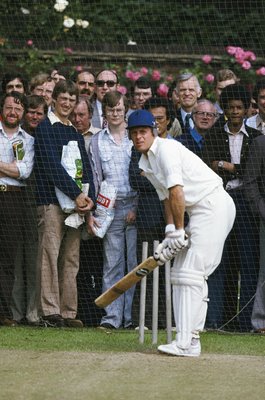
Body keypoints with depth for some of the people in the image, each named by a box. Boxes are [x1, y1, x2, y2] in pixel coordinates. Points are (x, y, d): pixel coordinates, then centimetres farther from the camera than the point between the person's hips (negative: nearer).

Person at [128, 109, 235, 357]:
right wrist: (169, 236, 4)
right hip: (199, 213, 10)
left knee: (191, 273, -16)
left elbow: (176, 192, -20)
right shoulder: (146, 163, 15)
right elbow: (167, 198, 16)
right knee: (181, 273, 10)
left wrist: (179, 231, -17)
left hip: (214, 204, -10)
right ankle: (189, 339, 12)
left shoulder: (166, 149, -14)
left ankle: (185, 343, -19)